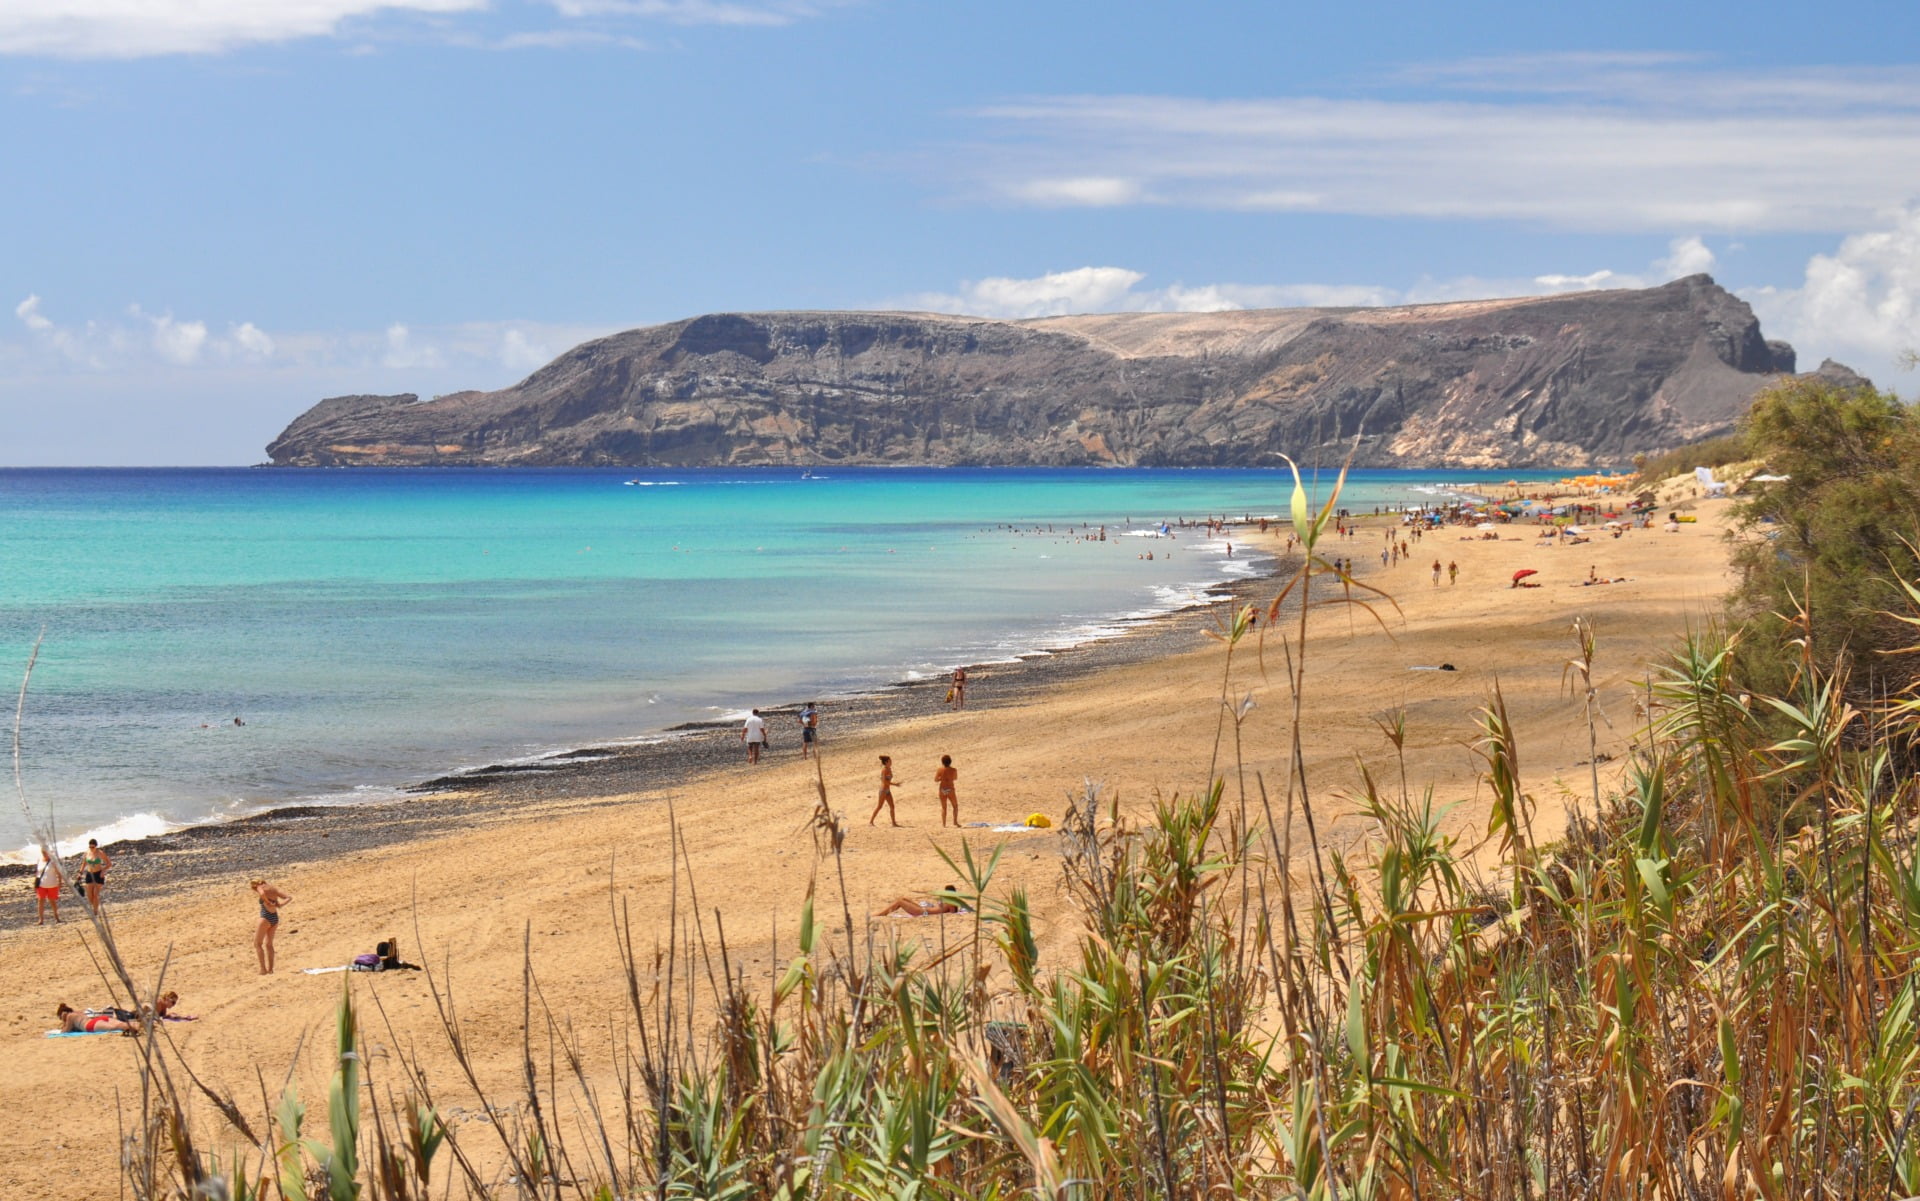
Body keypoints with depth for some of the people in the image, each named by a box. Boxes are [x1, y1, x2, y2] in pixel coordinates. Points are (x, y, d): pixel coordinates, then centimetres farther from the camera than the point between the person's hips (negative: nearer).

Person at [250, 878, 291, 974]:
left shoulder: (260, 888, -5)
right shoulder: (273, 889, 14)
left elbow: (262, 893, -30)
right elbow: (289, 898, 11)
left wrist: (268, 902, -14)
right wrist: (279, 905, 0)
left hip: (266, 917, -7)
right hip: (275, 918, 7)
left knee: (257, 944, 3)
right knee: (268, 945, 18)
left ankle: (263, 969, -4)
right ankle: (270, 969, 18)